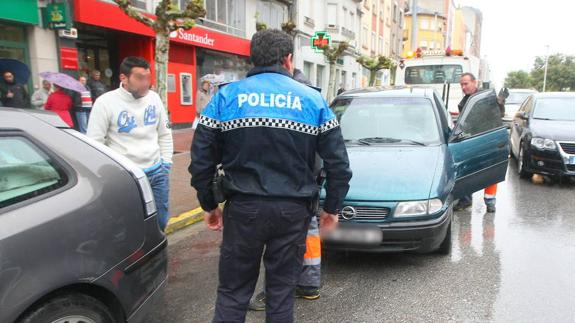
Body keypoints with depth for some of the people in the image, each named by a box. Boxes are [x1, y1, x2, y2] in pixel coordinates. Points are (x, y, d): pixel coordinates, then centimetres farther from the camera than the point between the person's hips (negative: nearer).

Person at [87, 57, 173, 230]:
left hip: (157, 172, 5)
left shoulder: (154, 98, 4)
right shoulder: (105, 102, -11)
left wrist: (166, 163, 7)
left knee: (161, 221, 14)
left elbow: (165, 134, 12)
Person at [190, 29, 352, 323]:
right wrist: (332, 208, 12)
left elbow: (201, 159, 0)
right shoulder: (313, 99, 4)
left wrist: (209, 205, 11)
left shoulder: (227, 96, 2)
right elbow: (338, 163, 2)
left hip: (243, 208, 0)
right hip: (294, 210, 1)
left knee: (232, 292, 12)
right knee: (282, 291, 14)